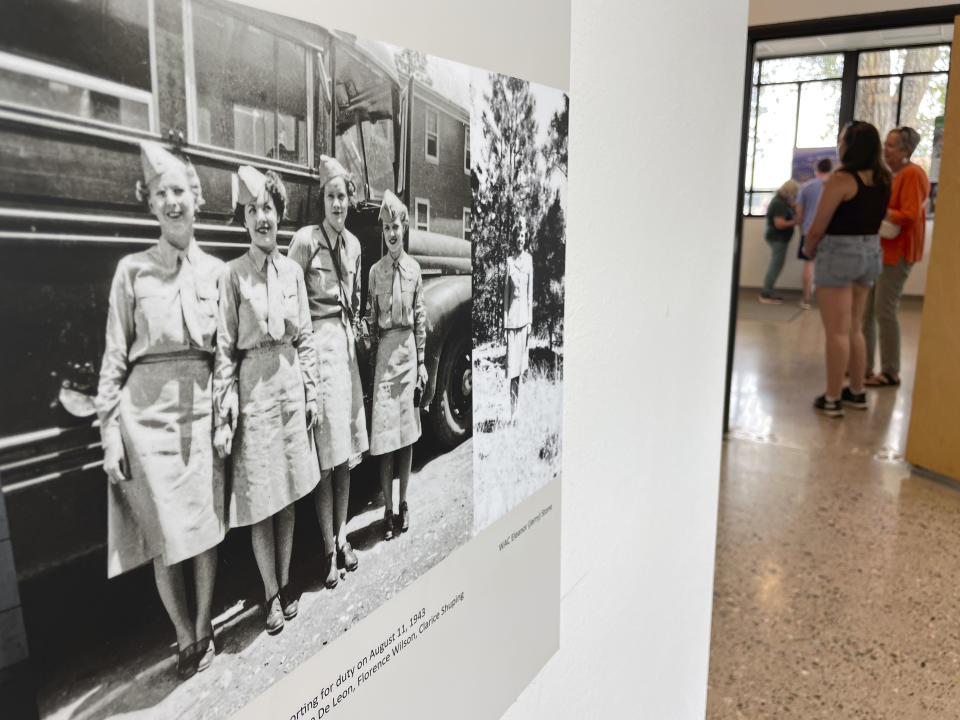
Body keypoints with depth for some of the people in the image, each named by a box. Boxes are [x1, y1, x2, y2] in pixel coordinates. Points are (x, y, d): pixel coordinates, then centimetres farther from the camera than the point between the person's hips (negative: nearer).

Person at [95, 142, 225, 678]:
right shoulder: (133, 270, 0)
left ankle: (204, 629, 27)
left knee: (208, 526, 7)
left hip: (202, 408, 2)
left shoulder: (216, 270, 6)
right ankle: (186, 638, 23)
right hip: (148, 410, -2)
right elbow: (115, 356, 0)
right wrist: (109, 431, -3)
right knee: (164, 533, 4)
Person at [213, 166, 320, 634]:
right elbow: (224, 350, -8)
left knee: (288, 498, 14)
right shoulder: (233, 274, -7)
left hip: (291, 388, 4)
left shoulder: (292, 270, 6)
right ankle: (272, 595, 22)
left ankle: (285, 584, 30)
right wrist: (222, 417, -11)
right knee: (260, 503, 5)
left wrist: (311, 392, 8)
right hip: (253, 390, -4)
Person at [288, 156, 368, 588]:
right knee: (325, 455, -2)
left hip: (346, 343, 7)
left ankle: (342, 538, 25)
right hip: (318, 343, -6)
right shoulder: (305, 240, -8)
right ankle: (329, 549, 10)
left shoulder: (353, 243, 12)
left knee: (347, 451, 11)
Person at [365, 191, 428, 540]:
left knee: (407, 432, 9)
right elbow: (369, 318, 3)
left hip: (408, 349, 2)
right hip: (384, 350, -2)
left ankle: (403, 503, 22)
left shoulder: (413, 268, 5)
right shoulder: (376, 270, 1)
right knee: (385, 434, -1)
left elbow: (420, 317, 7)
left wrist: (421, 360, 6)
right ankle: (388, 510, 10)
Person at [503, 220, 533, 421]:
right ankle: (512, 412, 5)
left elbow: (531, 291, 6)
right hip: (512, 316, -2)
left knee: (521, 363, 8)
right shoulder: (509, 261, 1)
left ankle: (517, 411, 18)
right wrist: (504, 322, -1)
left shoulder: (529, 259, 5)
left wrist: (530, 319, 3)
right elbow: (505, 293, 2)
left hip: (524, 315, 2)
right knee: (511, 365, -2)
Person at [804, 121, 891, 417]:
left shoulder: (841, 179, -16)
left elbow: (818, 227, -14)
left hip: (838, 252, -7)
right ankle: (857, 392, 26)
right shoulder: (884, 179, 6)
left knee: (837, 331, -1)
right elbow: (878, 219, 10)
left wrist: (810, 250, 2)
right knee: (854, 328, 18)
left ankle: (832, 399, 5)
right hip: (871, 252, 7)